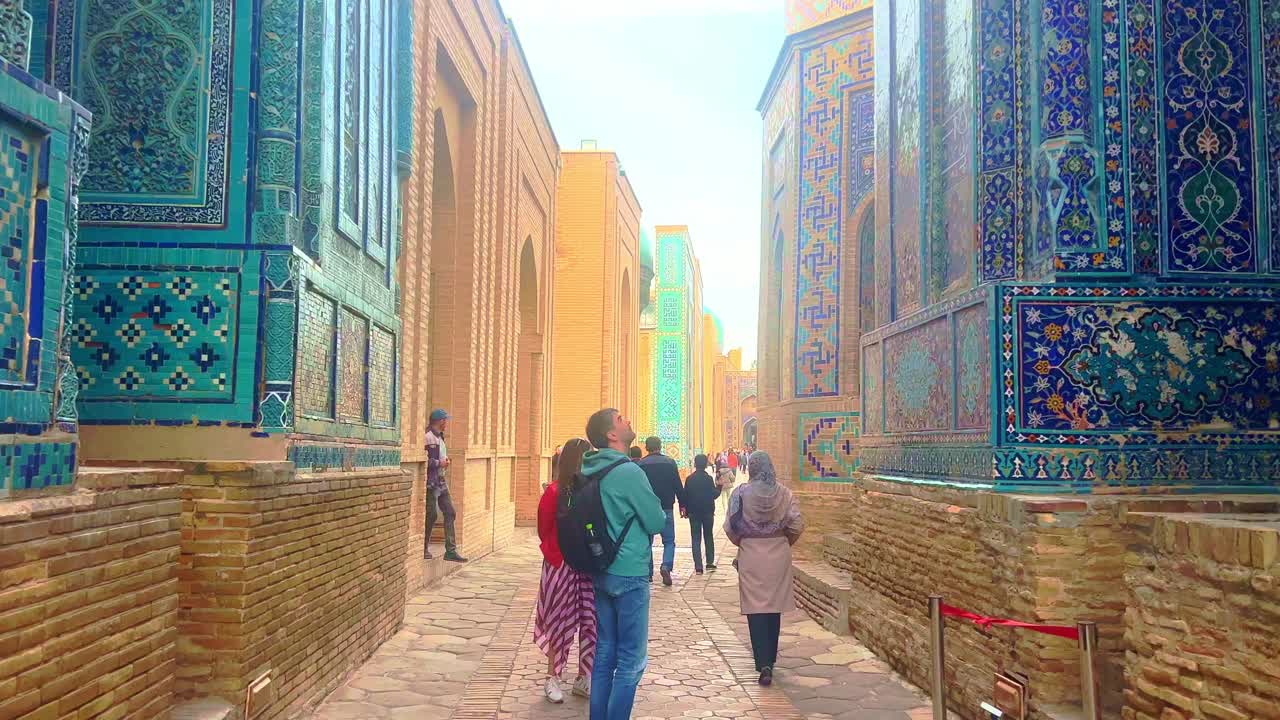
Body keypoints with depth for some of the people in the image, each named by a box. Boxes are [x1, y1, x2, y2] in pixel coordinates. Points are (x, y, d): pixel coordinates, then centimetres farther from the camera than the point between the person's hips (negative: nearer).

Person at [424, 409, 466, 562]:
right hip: (431, 483, -9)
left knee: (450, 513, 6)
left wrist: (445, 461, 8)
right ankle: (424, 549, 11)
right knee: (431, 515, -3)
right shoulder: (428, 437, -14)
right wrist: (439, 463, -15)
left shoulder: (439, 437, 16)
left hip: (441, 483, 9)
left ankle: (451, 551, 9)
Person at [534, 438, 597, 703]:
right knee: (561, 622, 7)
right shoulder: (555, 492, -11)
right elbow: (545, 530, -2)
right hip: (562, 566, -4)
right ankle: (552, 679, 21)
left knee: (590, 622, 8)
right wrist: (555, 555, 3)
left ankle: (583, 678, 22)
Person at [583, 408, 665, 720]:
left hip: (602, 571, 8)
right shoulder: (628, 472, -18)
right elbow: (657, 522, -11)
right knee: (632, 660, 0)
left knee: (605, 653, 15)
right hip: (629, 574, -8)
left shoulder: (592, 470, 6)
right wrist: (657, 509, 8)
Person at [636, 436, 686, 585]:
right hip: (666, 508, 0)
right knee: (669, 541, 7)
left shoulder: (640, 465, -2)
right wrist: (682, 504, 6)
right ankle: (666, 566, -17)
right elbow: (678, 486, -1)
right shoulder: (670, 463, -1)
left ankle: (648, 573, 13)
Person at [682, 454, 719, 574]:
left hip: (693, 512, 1)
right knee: (708, 537, 16)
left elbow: (685, 495, 0)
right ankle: (710, 562, 17)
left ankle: (698, 566, -3)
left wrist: (686, 510, 11)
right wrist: (719, 488, 11)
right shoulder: (708, 478, -10)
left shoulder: (690, 479, -3)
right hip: (707, 511, -1)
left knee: (696, 538, 3)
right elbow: (714, 494, -9)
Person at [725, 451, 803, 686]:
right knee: (774, 608, 16)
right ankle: (770, 658, 28)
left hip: (751, 556, -2)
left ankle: (764, 664, -9)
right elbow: (796, 526, -5)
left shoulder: (741, 493, -9)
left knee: (756, 609, 1)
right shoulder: (784, 494, -5)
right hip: (779, 555, 2)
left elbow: (730, 527, -8)